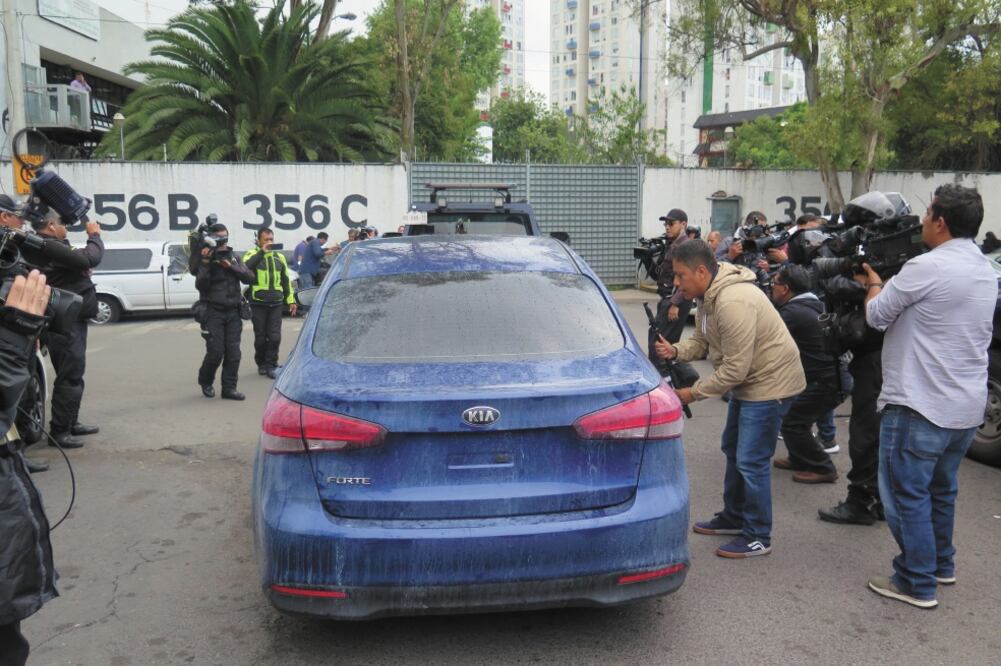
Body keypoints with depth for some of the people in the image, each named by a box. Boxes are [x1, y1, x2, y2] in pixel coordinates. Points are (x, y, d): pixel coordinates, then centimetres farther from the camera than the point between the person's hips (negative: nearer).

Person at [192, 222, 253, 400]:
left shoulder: (234, 258, 12)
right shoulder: (206, 258, -1)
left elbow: (249, 278, 2)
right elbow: (200, 285, -11)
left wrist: (231, 266, -9)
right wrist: (205, 263, -21)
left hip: (233, 312, 4)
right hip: (213, 312, -4)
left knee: (233, 353, 0)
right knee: (215, 352, -6)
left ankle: (229, 388, 8)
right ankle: (205, 381, 19)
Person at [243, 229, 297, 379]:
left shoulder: (279, 257, 15)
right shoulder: (252, 254, 2)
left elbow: (286, 280, 20)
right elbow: (245, 267, -23)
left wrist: (291, 300, 14)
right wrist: (262, 252, -23)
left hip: (276, 303, 3)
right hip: (258, 303, -3)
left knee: (275, 336, -3)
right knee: (260, 337, 3)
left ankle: (271, 365, 7)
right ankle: (261, 364, 20)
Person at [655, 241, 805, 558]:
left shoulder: (733, 303, -32)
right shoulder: (708, 295, 1)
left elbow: (734, 369, -29)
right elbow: (701, 341, 7)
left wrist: (693, 393, -21)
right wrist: (675, 351, -14)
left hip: (770, 382, -11)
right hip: (747, 381, 11)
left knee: (751, 461, -5)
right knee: (733, 449, 20)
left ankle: (757, 537, 10)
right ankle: (734, 517, 36)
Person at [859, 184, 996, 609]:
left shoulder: (927, 267, -19)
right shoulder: (985, 271, 10)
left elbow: (877, 316, -9)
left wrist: (874, 283, 9)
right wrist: (889, 285, 15)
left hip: (920, 404, -9)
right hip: (967, 407, 9)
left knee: (907, 493, 2)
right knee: (941, 488, 23)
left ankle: (917, 584, 10)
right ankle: (941, 565, 37)